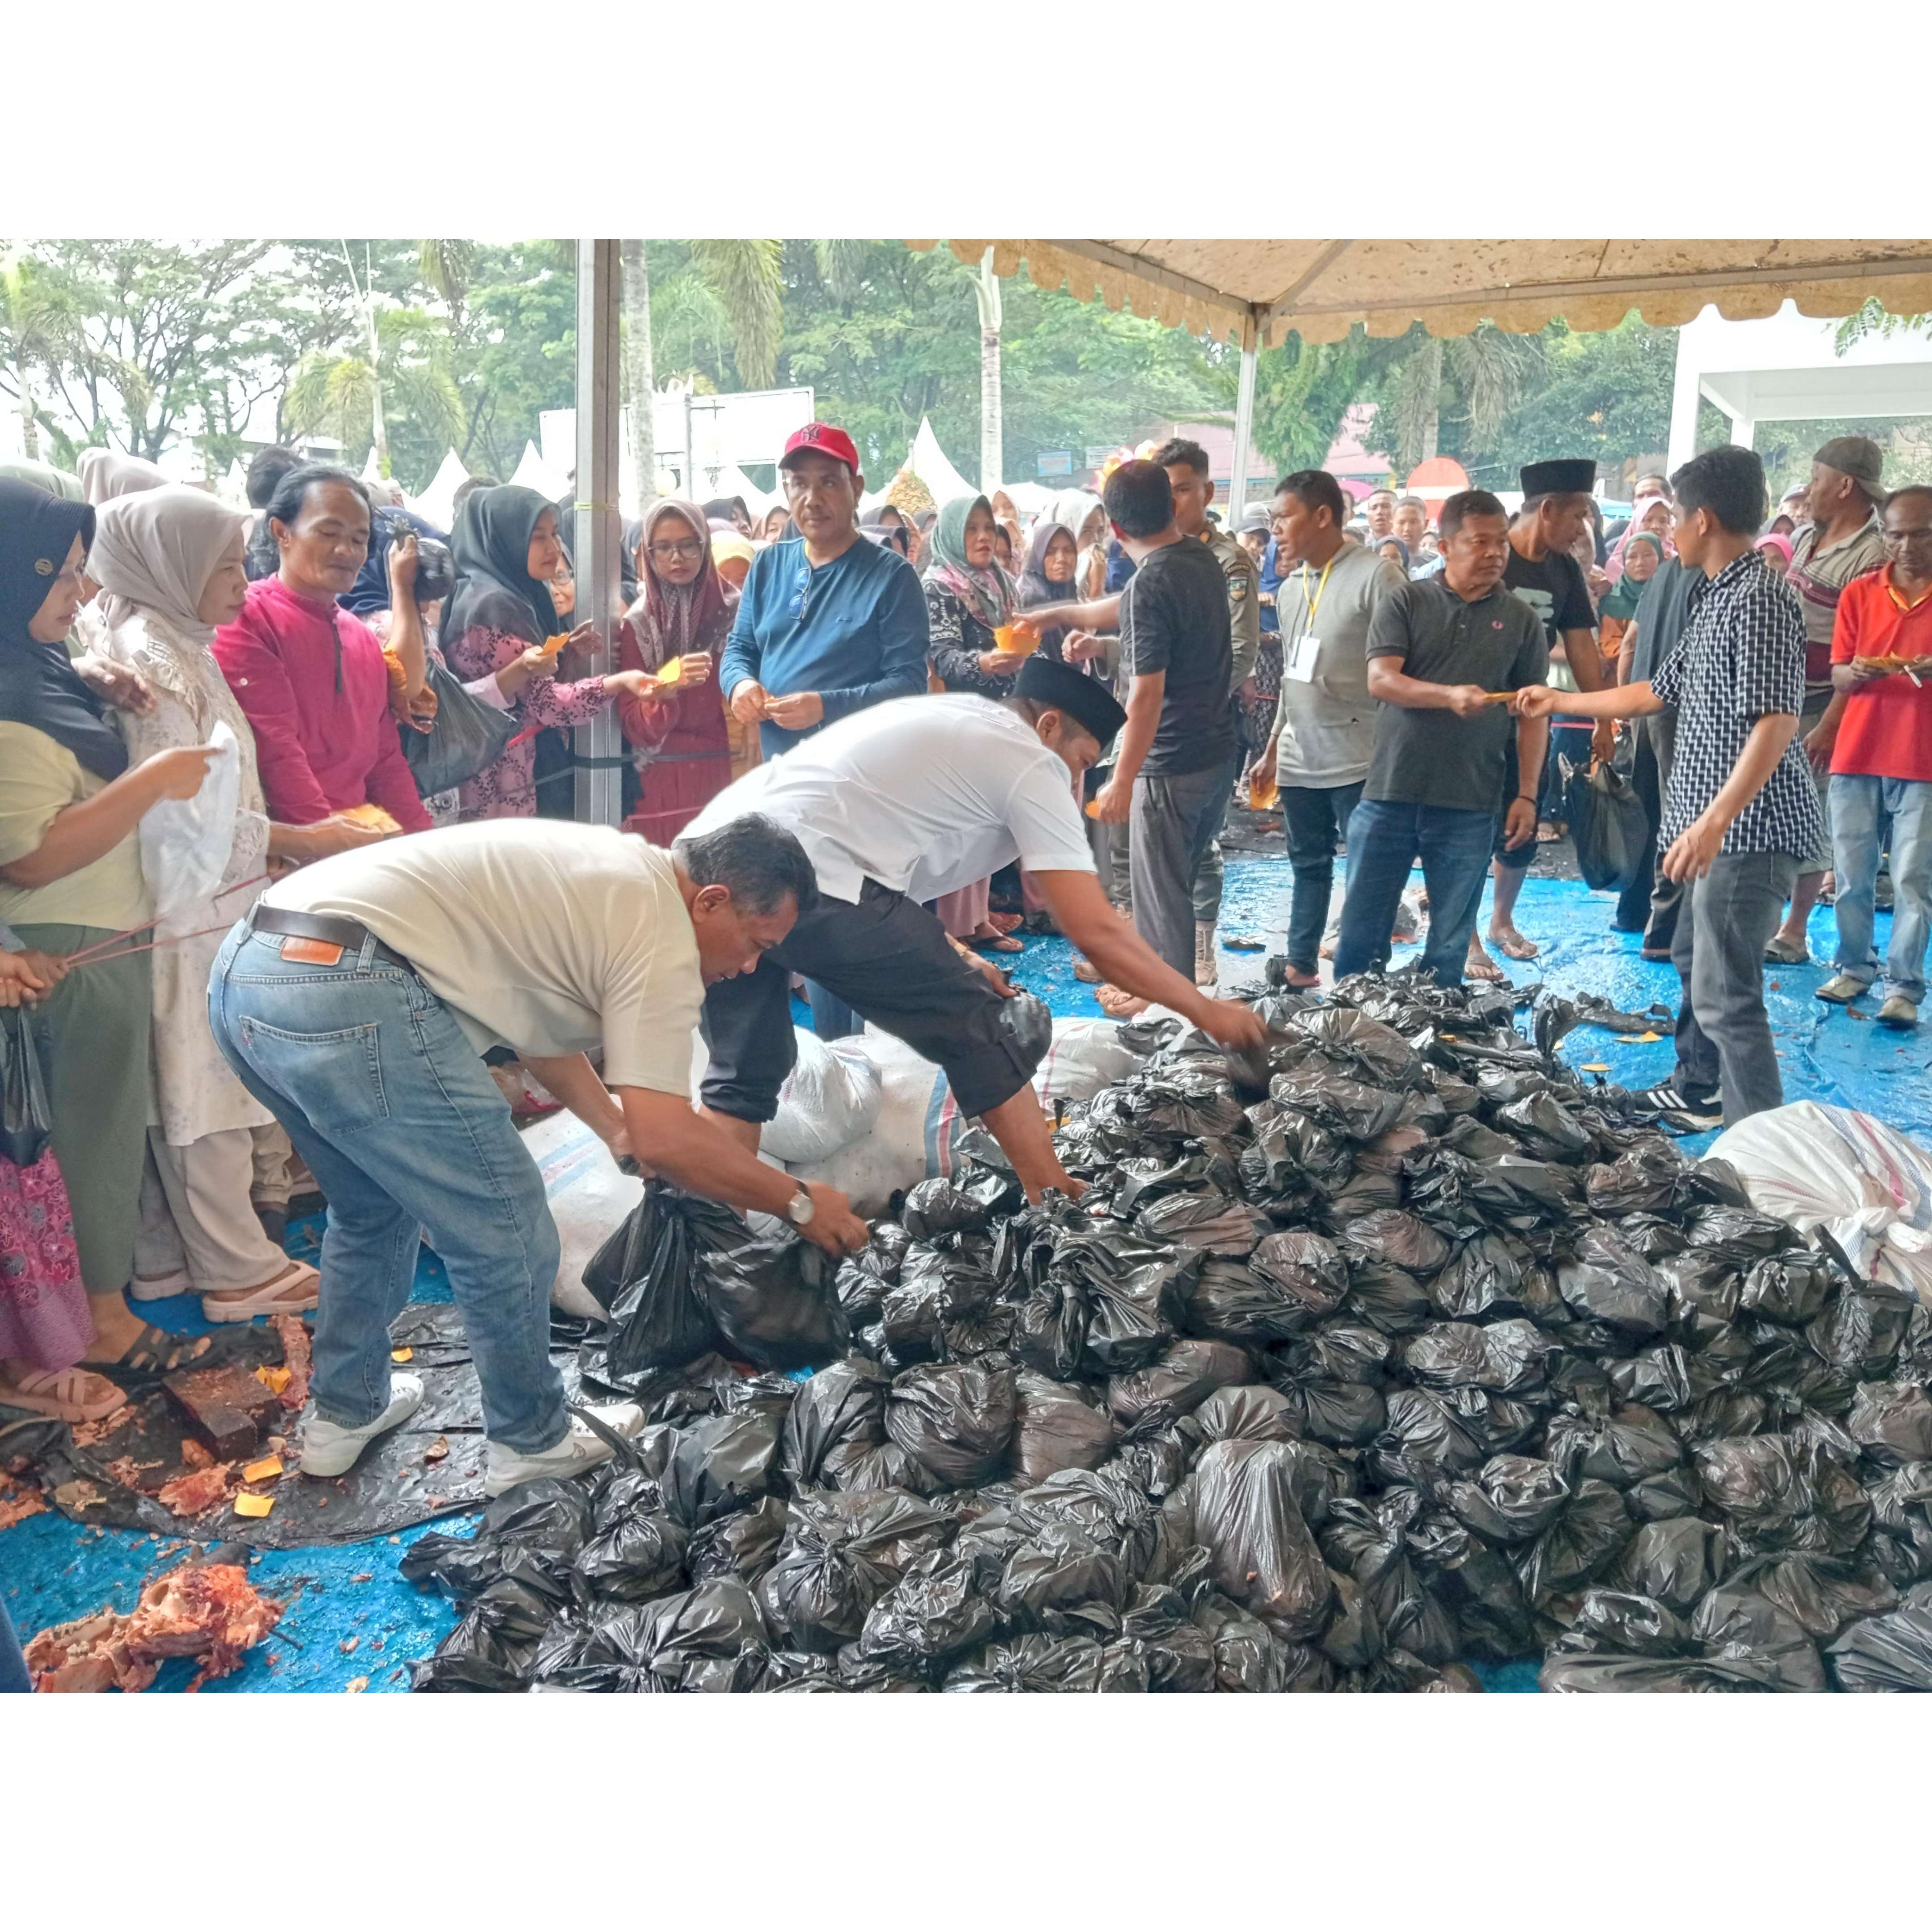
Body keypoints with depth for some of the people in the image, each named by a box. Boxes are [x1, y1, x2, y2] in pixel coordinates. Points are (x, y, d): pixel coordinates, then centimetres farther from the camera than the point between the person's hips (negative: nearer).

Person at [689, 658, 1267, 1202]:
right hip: (802, 879, -8)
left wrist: (948, 958, 27)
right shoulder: (1031, 765, 5)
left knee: (743, 1078, 19)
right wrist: (1204, 1009, 13)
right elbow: (1096, 933, 1)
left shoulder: (953, 719, 29)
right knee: (978, 1029, 7)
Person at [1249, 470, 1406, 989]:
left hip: (1360, 761, -7)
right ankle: (1300, 965, 23)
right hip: (1299, 760, 7)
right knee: (1309, 867, 14)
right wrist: (1271, 751, 20)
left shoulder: (1376, 575, -9)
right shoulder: (1290, 588, 14)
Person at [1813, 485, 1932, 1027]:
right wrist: (1858, 673, -17)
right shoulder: (1859, 593, 6)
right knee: (1851, 873, 7)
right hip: (1857, 753, 2)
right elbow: (1837, 676, 6)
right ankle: (1854, 967, 22)